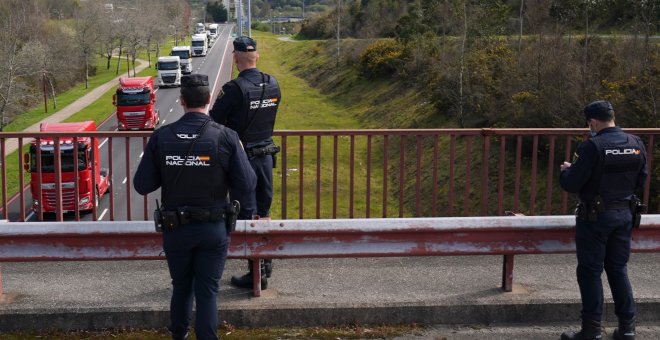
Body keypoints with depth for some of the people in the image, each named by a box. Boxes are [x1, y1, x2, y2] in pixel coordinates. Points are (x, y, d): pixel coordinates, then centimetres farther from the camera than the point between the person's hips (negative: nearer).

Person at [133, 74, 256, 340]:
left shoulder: (161, 137, -10)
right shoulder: (226, 137, -14)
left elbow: (142, 185, -6)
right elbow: (246, 184, -13)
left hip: (175, 229, 2)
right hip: (214, 229, -2)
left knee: (181, 288, 22)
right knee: (207, 292, 7)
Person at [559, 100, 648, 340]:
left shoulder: (592, 146, -19)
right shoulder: (636, 145, 1)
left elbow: (571, 185, -17)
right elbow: (640, 181, 11)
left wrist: (566, 170, 3)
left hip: (595, 216, -6)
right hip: (624, 214, 6)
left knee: (590, 271, 3)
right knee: (618, 269, 16)